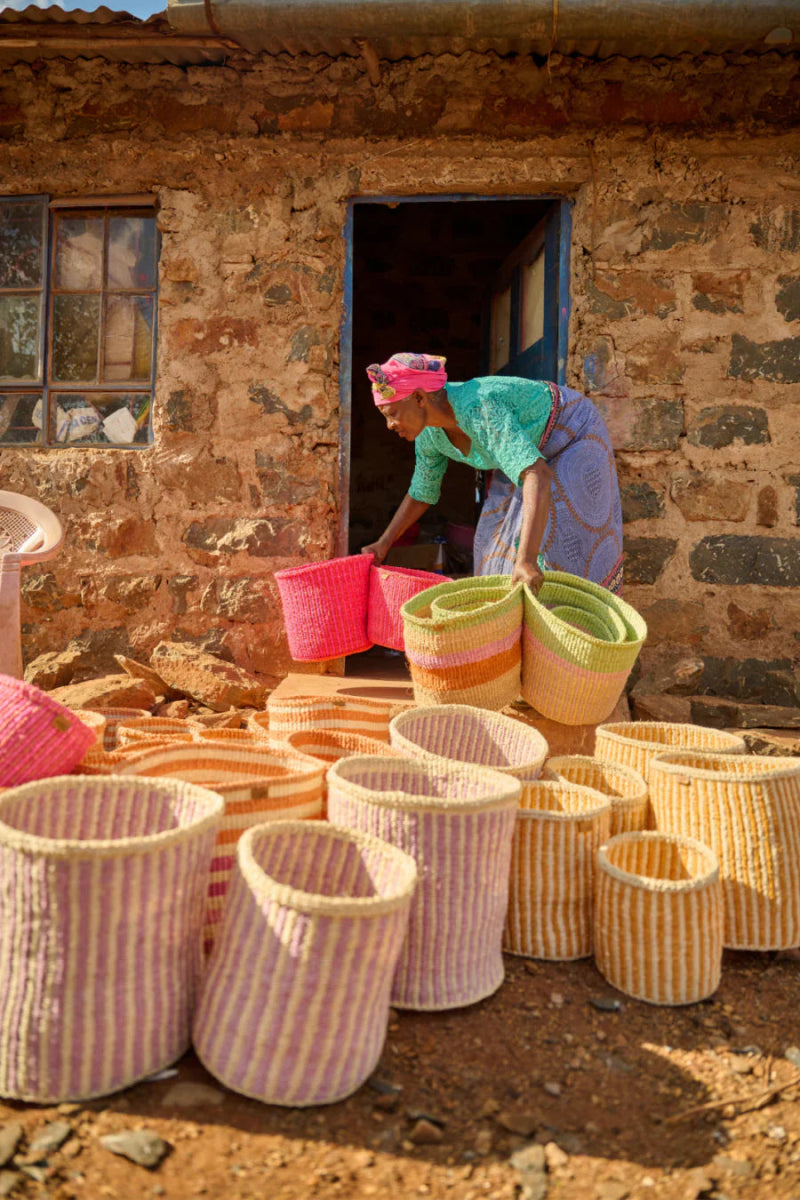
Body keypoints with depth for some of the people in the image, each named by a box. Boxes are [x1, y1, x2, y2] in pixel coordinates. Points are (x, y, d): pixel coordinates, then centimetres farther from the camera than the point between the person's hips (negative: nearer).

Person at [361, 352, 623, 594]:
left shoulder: (480, 412, -40)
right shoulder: (429, 434, -13)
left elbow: (538, 477, -51)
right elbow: (421, 493, 5)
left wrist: (526, 559, -61)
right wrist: (383, 544, 3)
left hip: (573, 438, -8)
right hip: (533, 447, 8)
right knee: (498, 541, 4)